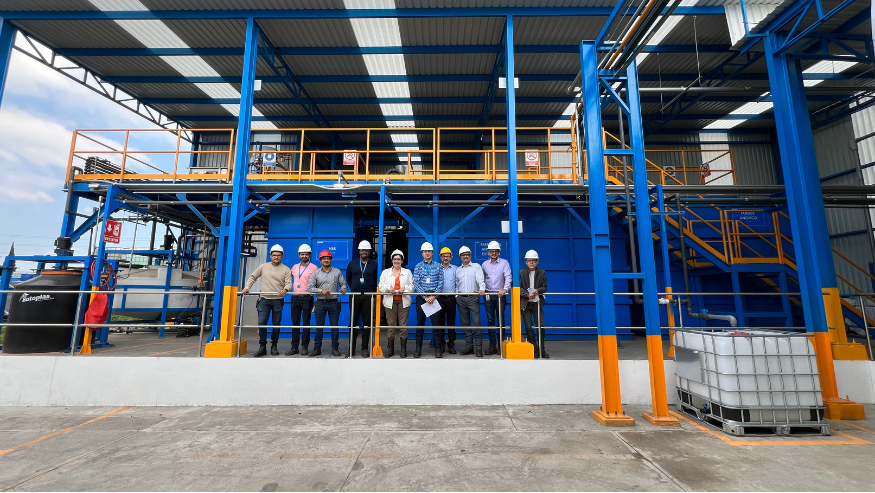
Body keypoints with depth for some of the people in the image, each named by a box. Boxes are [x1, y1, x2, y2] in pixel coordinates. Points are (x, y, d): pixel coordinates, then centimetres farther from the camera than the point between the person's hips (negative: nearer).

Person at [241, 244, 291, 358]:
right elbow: (253, 277, 15)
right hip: (264, 299, 1)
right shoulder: (263, 266, 9)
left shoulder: (286, 269, 3)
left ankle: (274, 346, 20)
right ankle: (262, 347, 8)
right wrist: (247, 287, 2)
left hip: (278, 300, -1)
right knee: (261, 323, -5)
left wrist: (285, 290, -27)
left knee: (276, 324, 6)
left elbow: (289, 283, -6)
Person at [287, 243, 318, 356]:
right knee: (295, 323, 8)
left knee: (306, 323, 1)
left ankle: (305, 346, 9)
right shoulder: (295, 267, 13)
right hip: (295, 298, 5)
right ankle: (294, 347, 15)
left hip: (307, 298, -5)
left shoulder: (313, 268, -2)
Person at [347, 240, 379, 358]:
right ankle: (351, 348, 12)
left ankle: (365, 349, 9)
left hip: (368, 296, -1)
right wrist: (354, 289, 14)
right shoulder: (352, 263, 9)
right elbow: (348, 278, 17)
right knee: (353, 322, 3)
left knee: (367, 323, 1)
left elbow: (376, 281, 12)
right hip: (355, 296, 1)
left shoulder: (374, 265, 7)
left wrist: (371, 291, 8)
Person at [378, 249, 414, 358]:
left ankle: (403, 349, 7)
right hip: (390, 302, 1)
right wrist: (388, 288, -14)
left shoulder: (407, 272, 14)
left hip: (403, 301, 0)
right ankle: (390, 349, 11)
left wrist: (405, 288, -13)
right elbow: (381, 286, 5)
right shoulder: (385, 272, 14)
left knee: (403, 325, -2)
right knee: (391, 325, 2)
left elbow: (412, 286, 6)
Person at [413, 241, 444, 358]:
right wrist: (425, 297, -11)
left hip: (434, 297, 0)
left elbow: (440, 283, 0)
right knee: (420, 323, 6)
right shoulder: (418, 267, 6)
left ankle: (438, 348, 7)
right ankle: (418, 348, 15)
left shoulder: (438, 267, 6)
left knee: (436, 322, -1)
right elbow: (416, 284, -2)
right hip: (421, 297, 1)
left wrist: (433, 296, -11)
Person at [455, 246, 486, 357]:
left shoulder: (476, 266, 5)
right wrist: (456, 296, 9)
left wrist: (482, 289, -27)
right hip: (461, 298, 4)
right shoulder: (458, 270, 17)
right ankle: (469, 346, 16)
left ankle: (478, 348, -3)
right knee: (465, 323, 8)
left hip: (473, 297, -4)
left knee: (476, 322, -9)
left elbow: (480, 279, -9)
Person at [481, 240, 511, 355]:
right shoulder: (485, 264, 10)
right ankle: (492, 346, 9)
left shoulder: (504, 263, 0)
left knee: (501, 320, 2)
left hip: (500, 295, -3)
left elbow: (508, 277, -10)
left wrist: (505, 289, -23)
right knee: (490, 320, 4)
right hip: (488, 295, 3)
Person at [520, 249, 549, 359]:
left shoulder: (542, 273, 5)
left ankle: (541, 349, 15)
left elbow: (544, 287, 2)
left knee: (541, 326, -2)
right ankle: (534, 350, 12)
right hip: (525, 303, -1)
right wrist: (528, 295, -20)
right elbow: (519, 288, -5)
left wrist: (538, 290, -20)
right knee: (529, 327, 1)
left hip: (537, 303, 1)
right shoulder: (521, 273, 0)